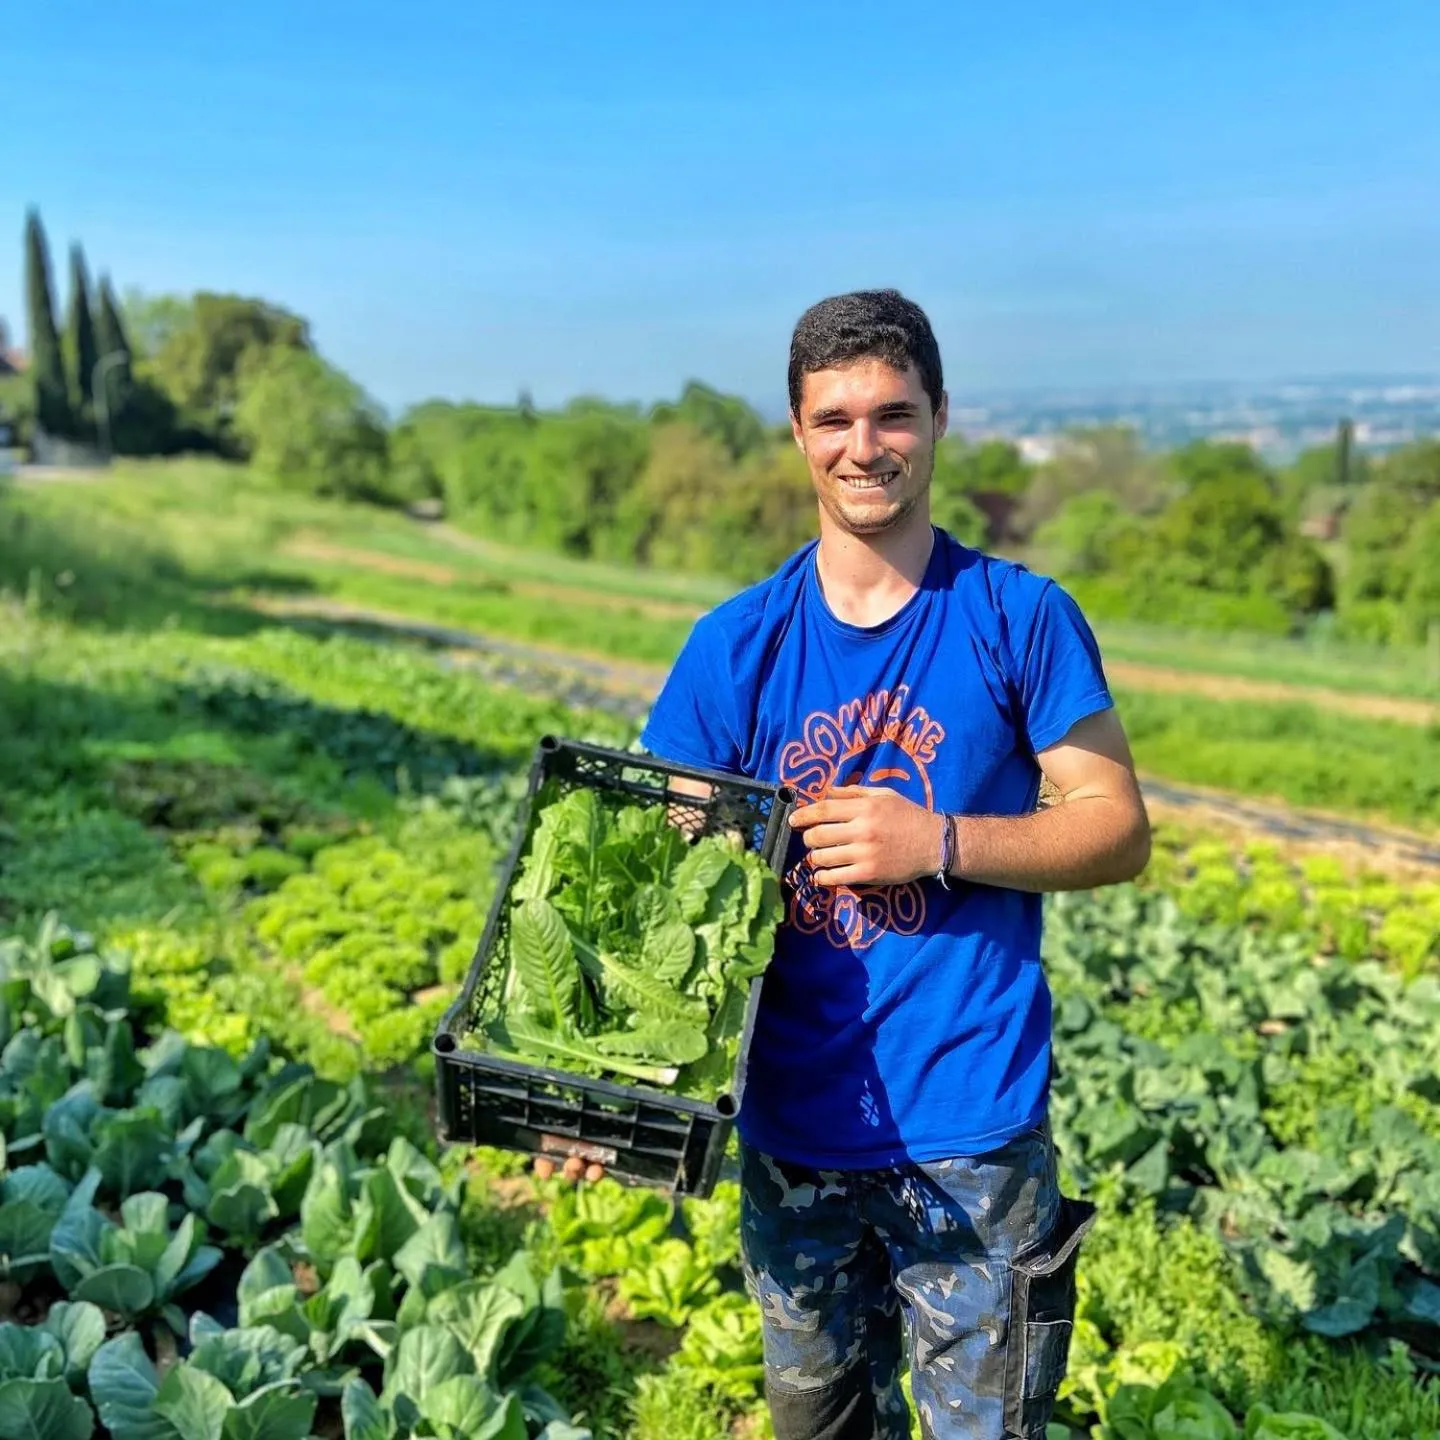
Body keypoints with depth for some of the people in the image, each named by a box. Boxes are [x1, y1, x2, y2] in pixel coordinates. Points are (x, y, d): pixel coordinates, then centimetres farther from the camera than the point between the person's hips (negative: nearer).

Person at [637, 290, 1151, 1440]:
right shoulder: (737, 644, -2)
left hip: (975, 1133, -2)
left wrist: (938, 842, -19)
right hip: (793, 1129, 3)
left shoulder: (1020, 618, -5)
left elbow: (1120, 830, -3)